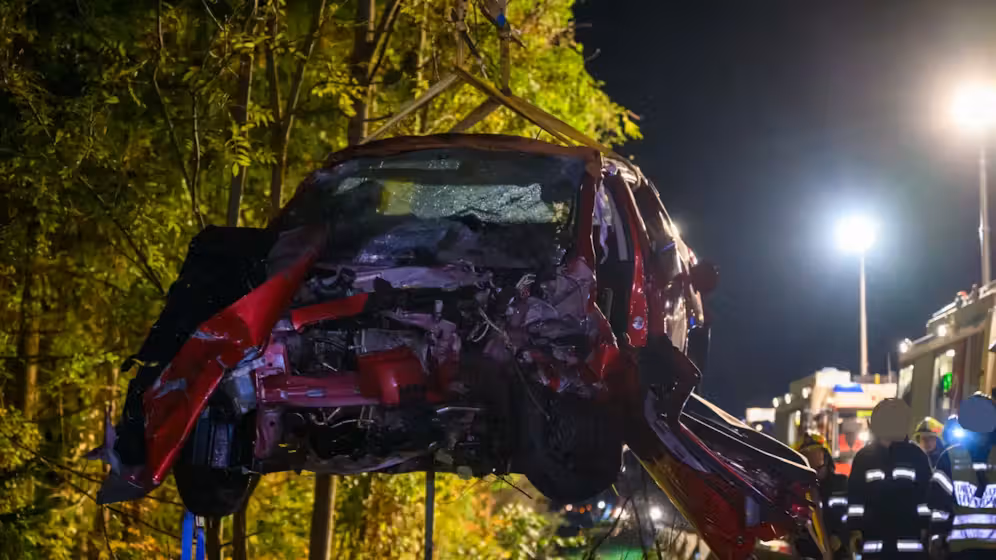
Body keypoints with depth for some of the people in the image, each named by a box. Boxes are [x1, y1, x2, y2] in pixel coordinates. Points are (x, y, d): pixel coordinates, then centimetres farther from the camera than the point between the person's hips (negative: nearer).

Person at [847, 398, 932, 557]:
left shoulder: (915, 455, 3)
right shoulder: (864, 457, 7)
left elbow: (928, 495, 4)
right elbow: (855, 498, 7)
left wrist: (927, 530, -1)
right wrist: (855, 530, 1)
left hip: (910, 538, -1)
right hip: (874, 538, 1)